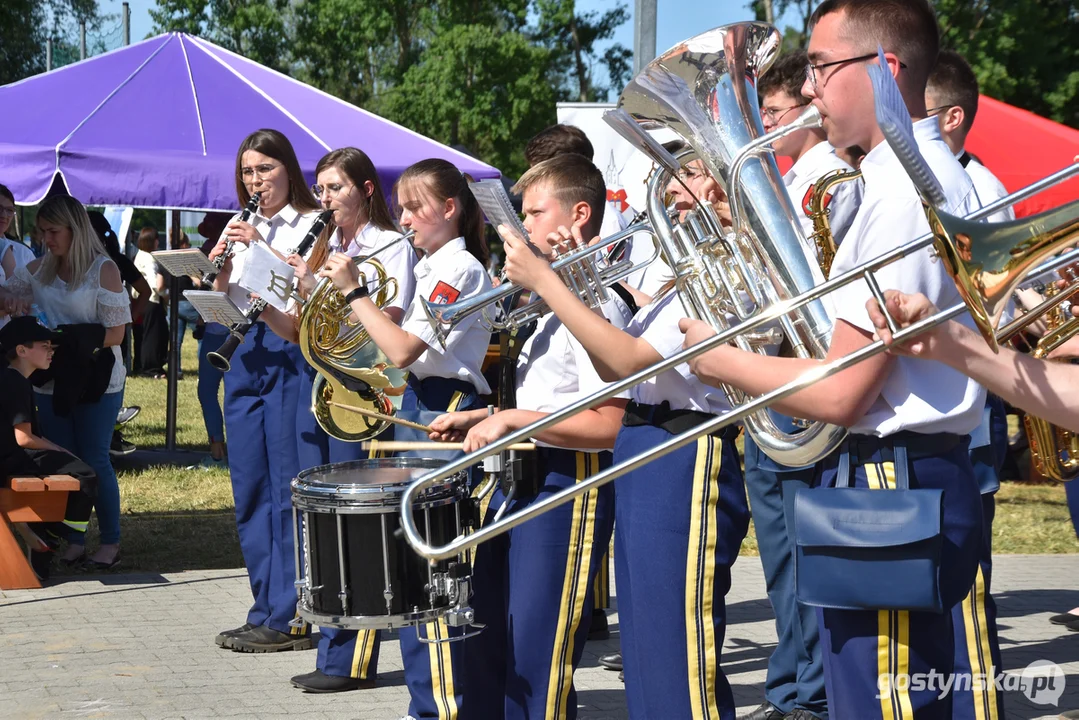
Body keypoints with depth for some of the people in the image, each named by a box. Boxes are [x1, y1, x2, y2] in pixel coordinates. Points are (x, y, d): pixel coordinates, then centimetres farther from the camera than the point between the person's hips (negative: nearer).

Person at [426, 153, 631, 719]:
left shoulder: (597, 306, -16)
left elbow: (607, 426, -22)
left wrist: (512, 418, -23)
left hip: (566, 491, -10)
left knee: (536, 667, -5)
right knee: (487, 649, 16)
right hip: (517, 481, 10)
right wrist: (480, 418, 13)